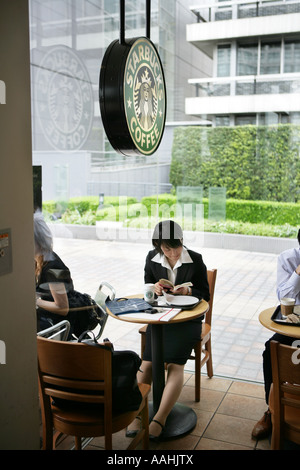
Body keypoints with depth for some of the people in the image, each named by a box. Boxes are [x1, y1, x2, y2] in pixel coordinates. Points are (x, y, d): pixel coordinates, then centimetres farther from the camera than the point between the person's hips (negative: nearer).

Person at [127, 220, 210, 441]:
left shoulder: (195, 260, -3)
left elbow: (205, 294, 2)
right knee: (148, 362, -19)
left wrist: (188, 291, -20)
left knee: (175, 363, -22)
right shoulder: (152, 259, 4)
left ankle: (159, 420, -21)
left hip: (187, 319, -2)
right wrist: (155, 288, -12)